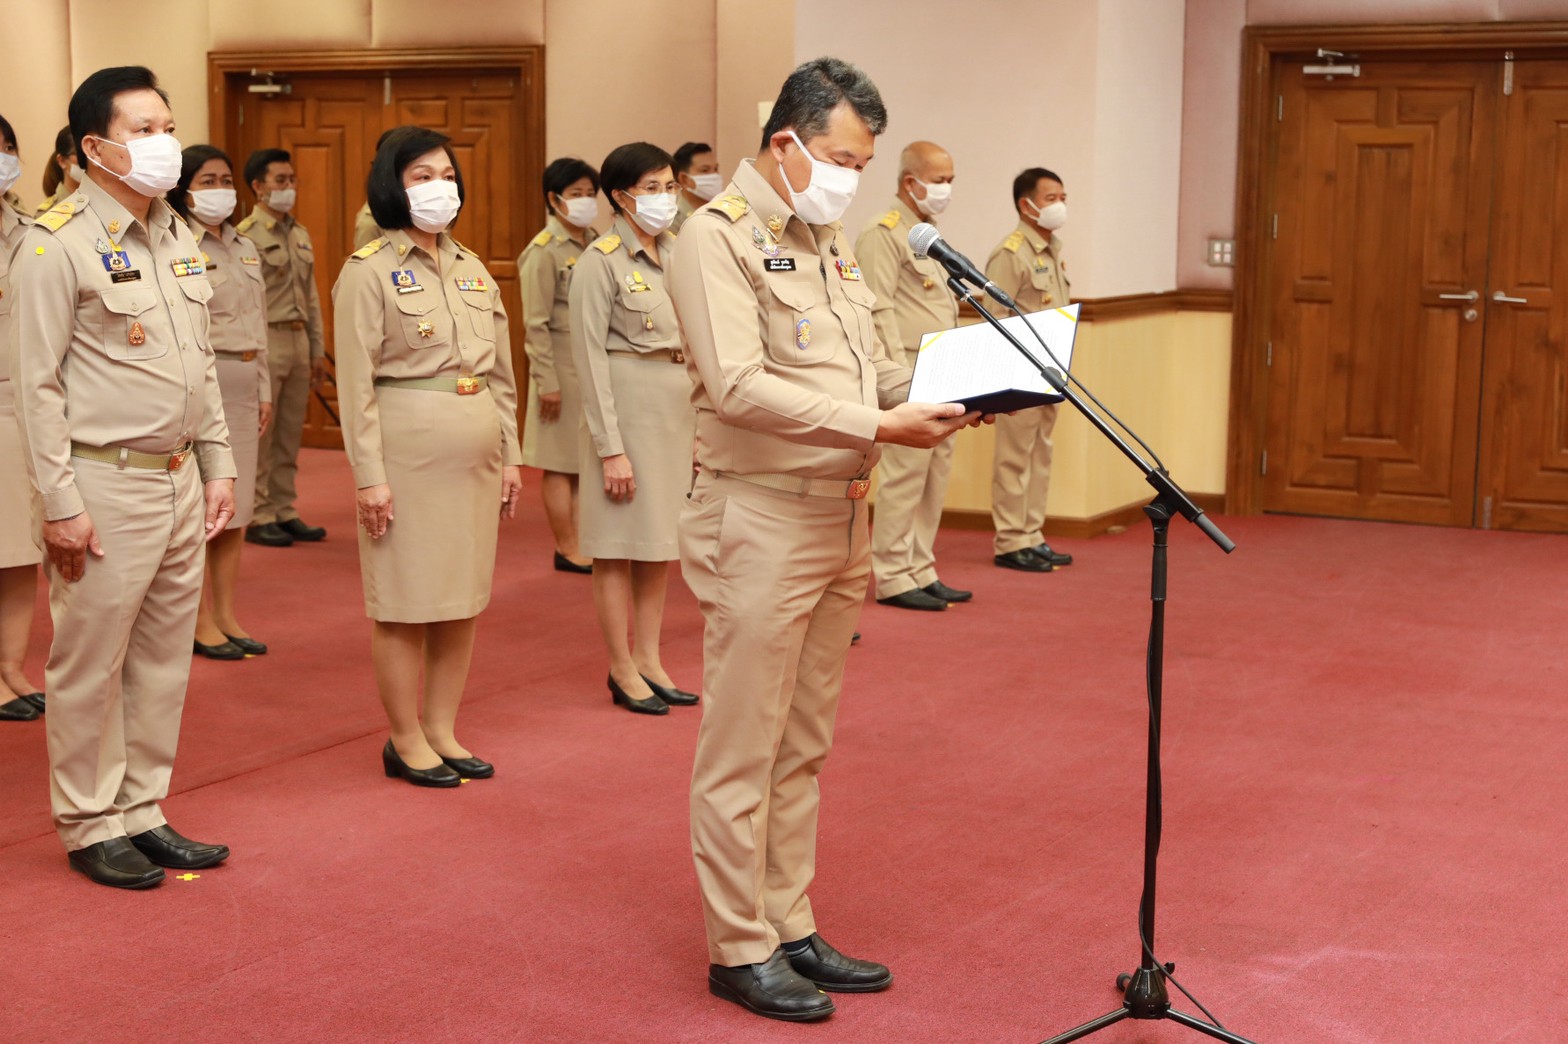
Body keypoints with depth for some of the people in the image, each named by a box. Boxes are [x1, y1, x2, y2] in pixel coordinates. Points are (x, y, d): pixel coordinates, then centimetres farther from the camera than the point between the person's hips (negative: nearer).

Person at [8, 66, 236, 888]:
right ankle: (89, 826, 15)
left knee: (163, 659, 13)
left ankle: (142, 812, 24)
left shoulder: (179, 238, 12)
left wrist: (218, 466, 14)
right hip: (105, 485, -7)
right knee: (90, 666, 3)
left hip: (179, 481, 7)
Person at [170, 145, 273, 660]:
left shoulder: (245, 248, 14)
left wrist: (264, 389, 16)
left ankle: (226, 614, 17)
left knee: (237, 507, 10)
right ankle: (202, 622, 6)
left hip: (244, 385, 8)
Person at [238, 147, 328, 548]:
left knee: (290, 435, 12)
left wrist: (317, 350, 15)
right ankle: (258, 518, 6)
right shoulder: (246, 236, -10)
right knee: (260, 435, -1)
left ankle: (284, 511, 20)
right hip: (265, 340, -7)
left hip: (298, 340, 7)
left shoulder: (300, 235, 14)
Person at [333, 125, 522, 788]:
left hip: (476, 447, 6)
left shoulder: (471, 267, 13)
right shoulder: (369, 270, -6)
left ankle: (443, 731, 21)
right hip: (409, 446, -6)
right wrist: (369, 474, -14)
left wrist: (511, 454, 12)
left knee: (463, 597, 10)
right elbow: (356, 381, -10)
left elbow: (500, 371, 16)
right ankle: (406, 741, 12)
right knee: (406, 602, 0)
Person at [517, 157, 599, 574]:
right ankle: (567, 550, 8)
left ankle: (585, 543, 17)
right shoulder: (544, 251, -10)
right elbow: (536, 324, -12)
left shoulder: (595, 244, 10)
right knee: (560, 462, 1)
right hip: (563, 366, -7)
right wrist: (546, 381, -15)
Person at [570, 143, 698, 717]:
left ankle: (649, 659, 20)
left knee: (663, 541, 11)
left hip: (678, 404, 7)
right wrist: (610, 447, -16)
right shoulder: (601, 261, -10)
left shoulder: (678, 253, 9)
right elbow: (591, 358, -12)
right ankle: (622, 670, 10)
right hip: (628, 403, -7)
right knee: (620, 544, 1)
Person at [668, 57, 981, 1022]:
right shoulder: (718, 237, -12)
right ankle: (740, 949, 11)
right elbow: (739, 388, -23)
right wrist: (878, 425, -25)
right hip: (760, 522, -9)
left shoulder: (828, 239, 15)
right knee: (743, 751, 1)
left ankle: (791, 928, 26)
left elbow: (866, 366, 18)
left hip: (840, 520, 9)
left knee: (803, 747, 15)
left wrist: (937, 395, -1)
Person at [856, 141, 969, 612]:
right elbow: (880, 312, -16)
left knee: (935, 475, 10)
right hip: (909, 376, -9)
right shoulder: (883, 234, -9)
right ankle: (892, 577, -2)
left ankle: (920, 571, 16)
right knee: (903, 477, -7)